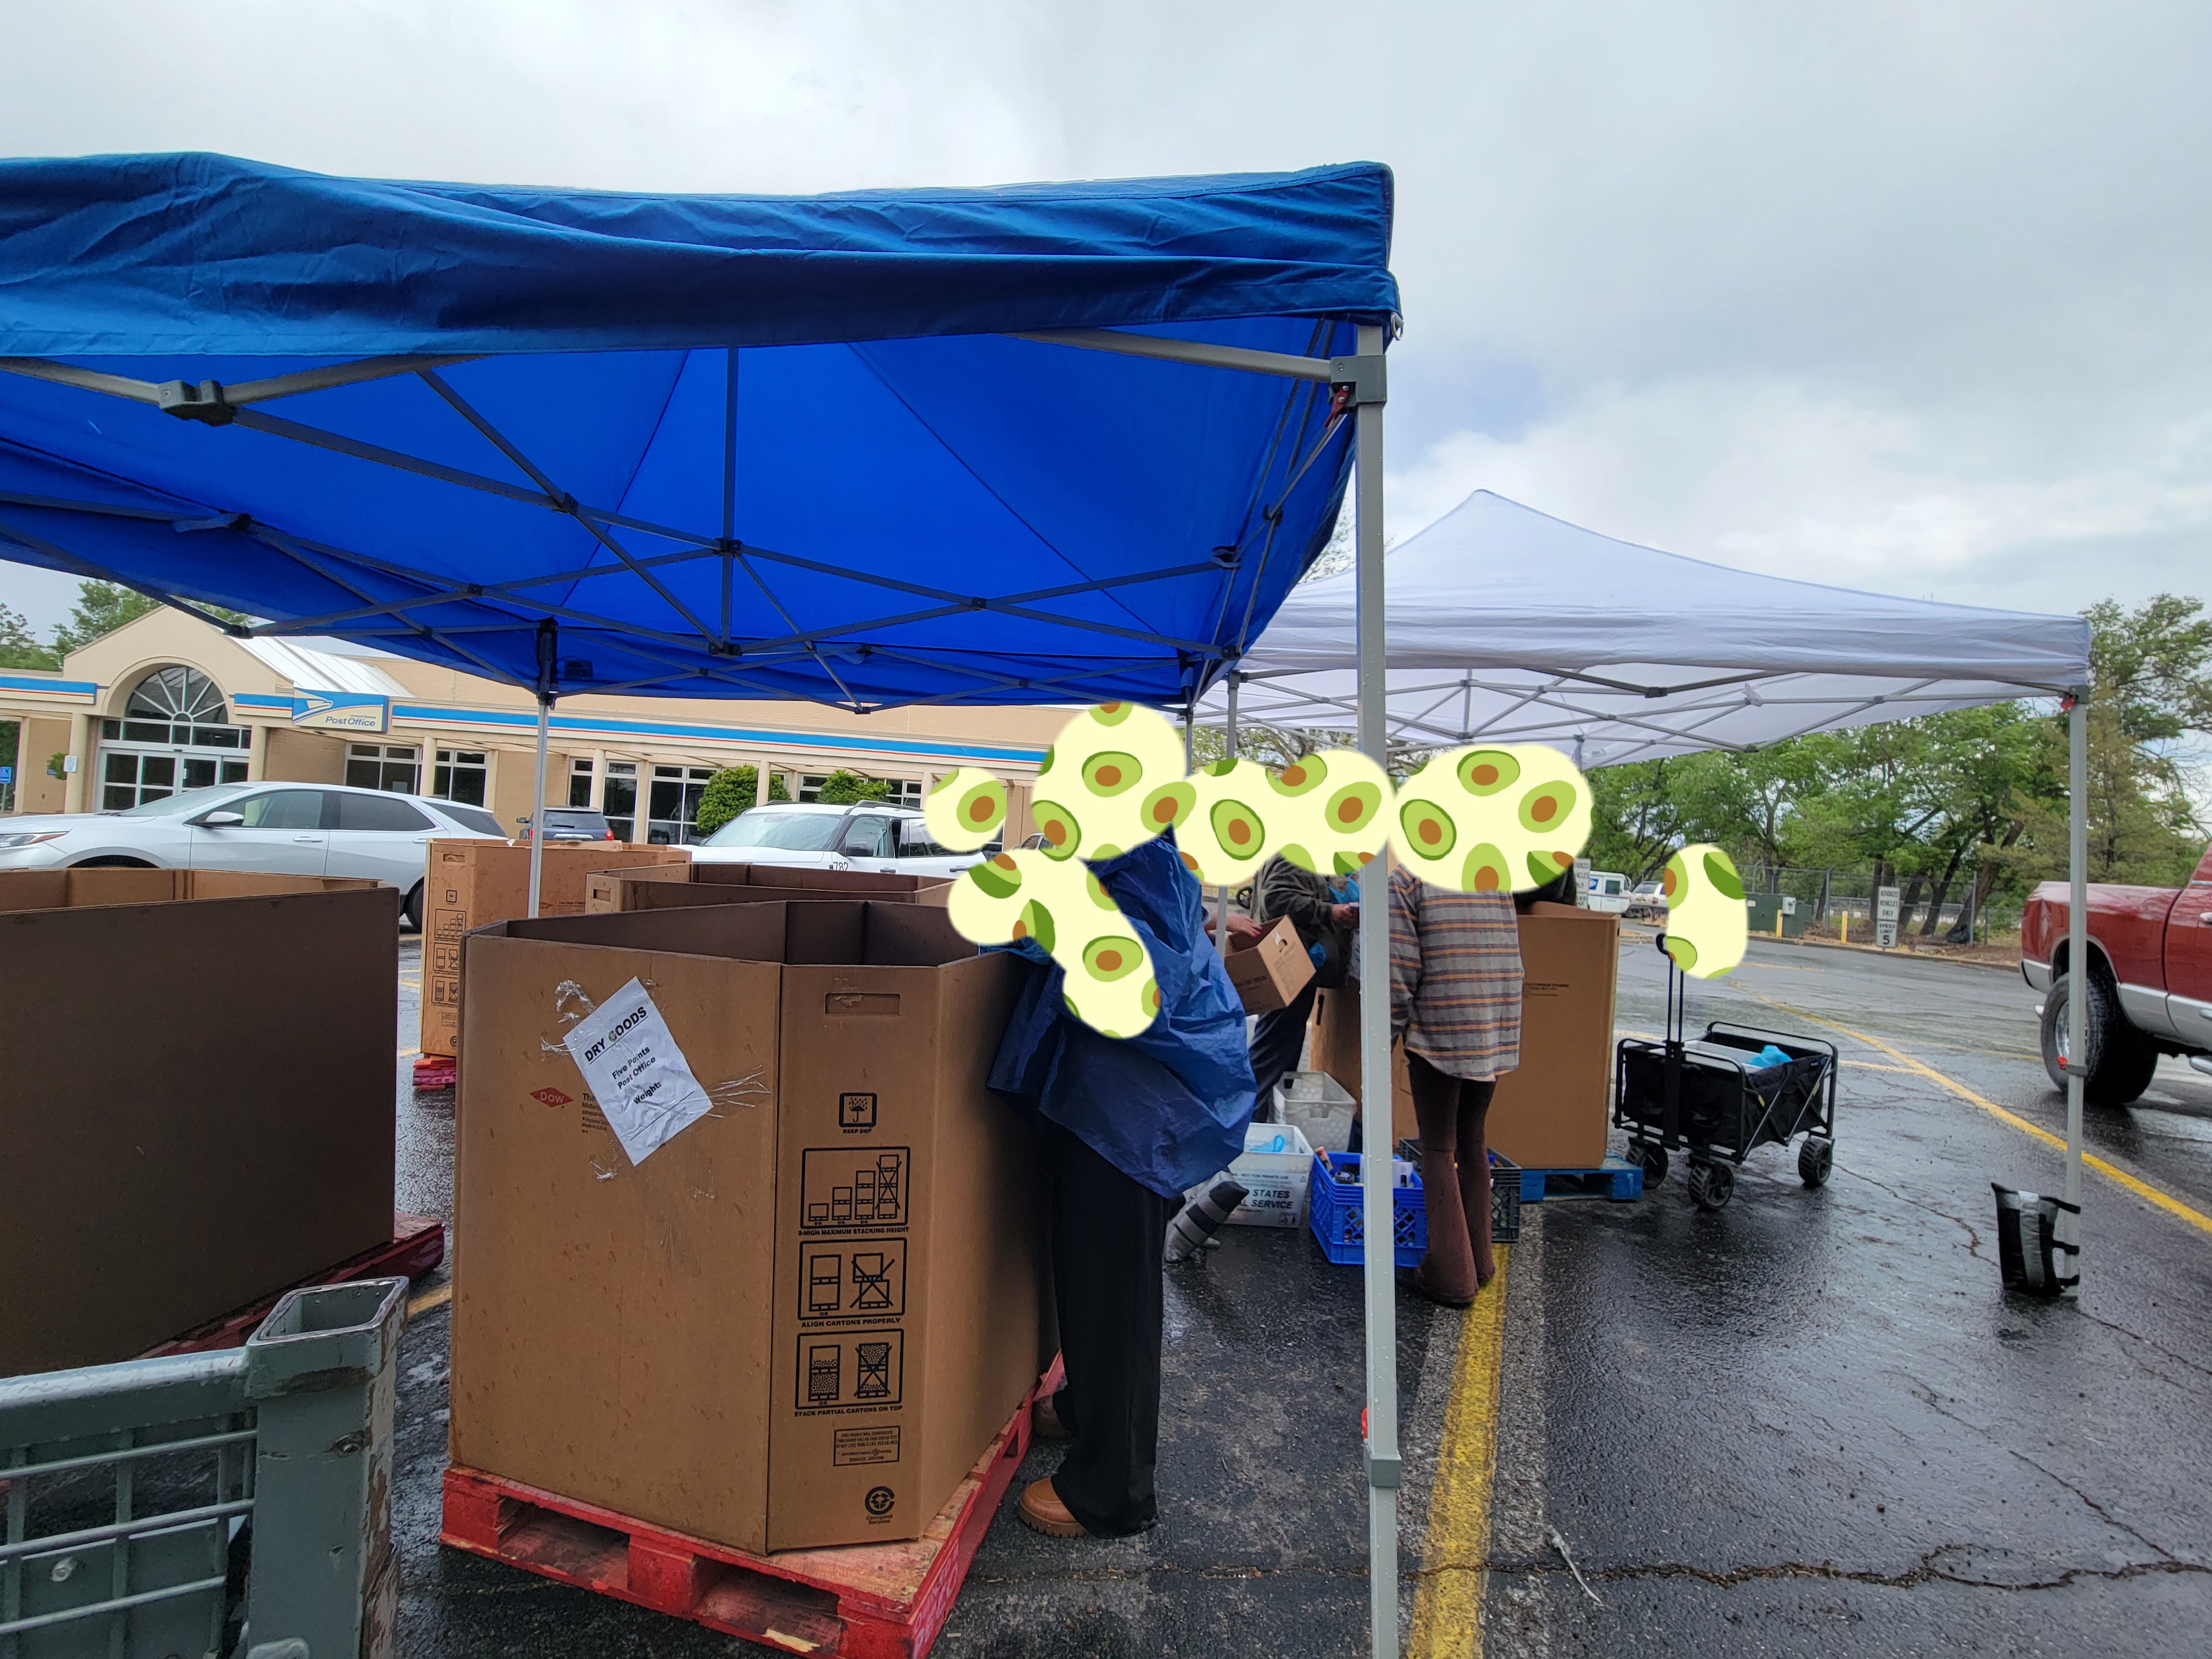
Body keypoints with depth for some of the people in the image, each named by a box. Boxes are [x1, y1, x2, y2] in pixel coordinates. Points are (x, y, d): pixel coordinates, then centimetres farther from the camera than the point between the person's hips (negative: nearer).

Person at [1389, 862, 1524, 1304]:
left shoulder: (1406, 879, -8)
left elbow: (1400, 972, -13)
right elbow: (1511, 960, 12)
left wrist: (1387, 1035, -3)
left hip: (1439, 1035, -5)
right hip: (1496, 1035, 6)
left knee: (1438, 1150, 5)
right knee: (1472, 1143, 19)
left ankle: (1451, 1276, 10)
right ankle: (1478, 1261, 28)